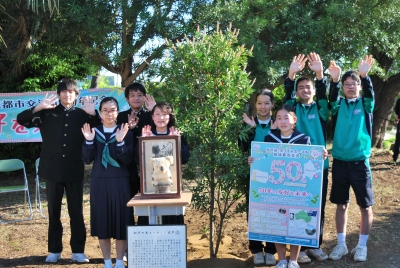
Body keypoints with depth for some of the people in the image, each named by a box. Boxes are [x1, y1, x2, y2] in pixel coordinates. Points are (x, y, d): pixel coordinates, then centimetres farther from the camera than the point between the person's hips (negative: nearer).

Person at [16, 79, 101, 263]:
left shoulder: (82, 114, 4)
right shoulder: (48, 114, 4)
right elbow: (21, 120, -4)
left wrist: (93, 114, -16)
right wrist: (39, 108, -19)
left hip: (74, 170, 0)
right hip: (52, 169, 1)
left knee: (76, 211, 4)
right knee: (53, 211, 9)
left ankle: (78, 251, 13)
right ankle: (54, 250, 21)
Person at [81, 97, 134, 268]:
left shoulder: (125, 132, -1)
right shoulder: (94, 131, 4)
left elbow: (127, 160, -9)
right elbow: (87, 160, -1)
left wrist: (120, 142, -23)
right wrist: (89, 141, -16)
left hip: (120, 182, -2)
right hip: (99, 182, 2)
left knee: (121, 219, 2)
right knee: (102, 220, 6)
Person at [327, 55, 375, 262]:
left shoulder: (365, 105, 3)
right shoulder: (339, 105, 5)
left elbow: (370, 93, -17)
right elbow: (332, 97, -16)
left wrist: (364, 75, -37)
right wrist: (334, 79, -36)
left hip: (360, 162, -1)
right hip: (339, 162, 1)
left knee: (365, 205, 5)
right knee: (341, 204, 9)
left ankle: (362, 245, 20)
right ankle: (341, 244, 20)